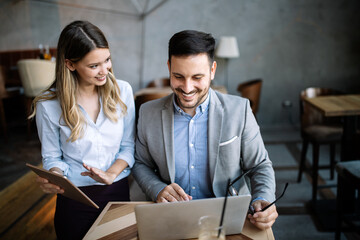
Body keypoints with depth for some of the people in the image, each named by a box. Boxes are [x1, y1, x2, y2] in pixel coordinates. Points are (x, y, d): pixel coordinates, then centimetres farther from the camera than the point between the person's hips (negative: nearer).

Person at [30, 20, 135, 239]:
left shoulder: (122, 91, -6)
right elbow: (52, 156, -1)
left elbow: (129, 145, 0)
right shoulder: (48, 105, -11)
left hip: (119, 191, 2)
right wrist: (54, 177, -22)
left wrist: (112, 173, -16)